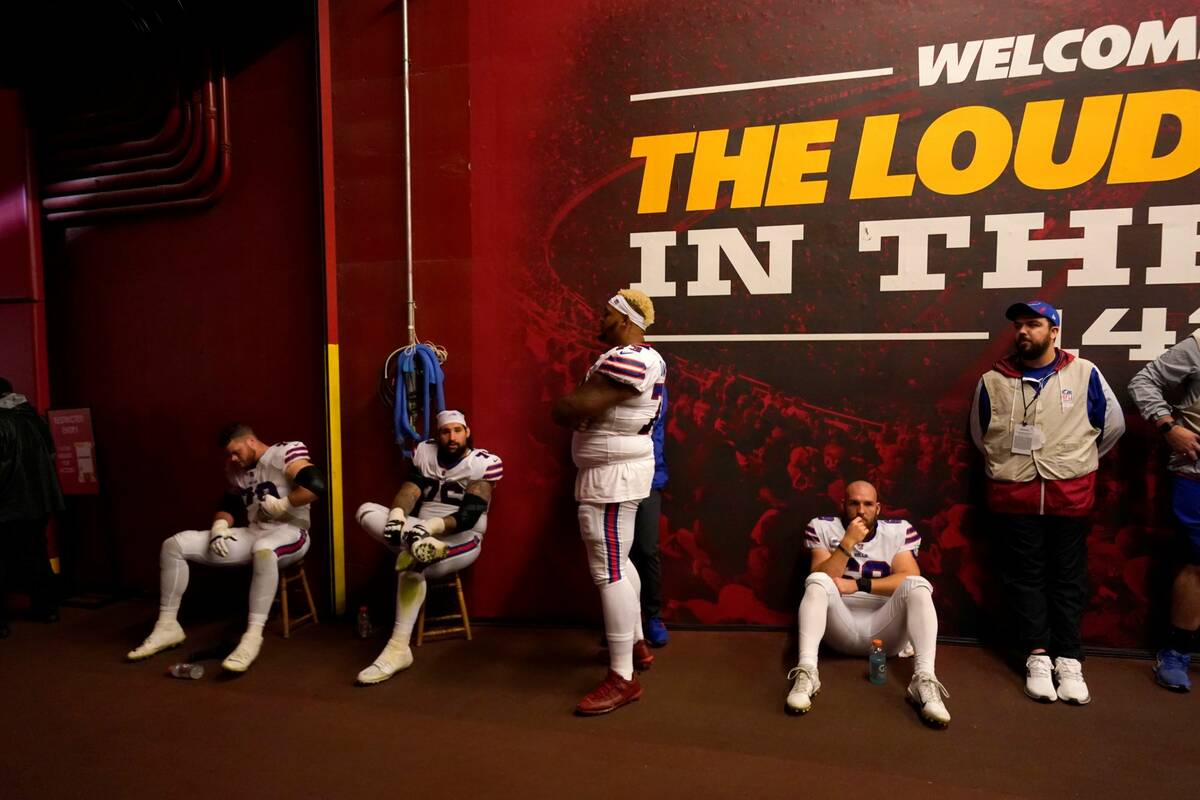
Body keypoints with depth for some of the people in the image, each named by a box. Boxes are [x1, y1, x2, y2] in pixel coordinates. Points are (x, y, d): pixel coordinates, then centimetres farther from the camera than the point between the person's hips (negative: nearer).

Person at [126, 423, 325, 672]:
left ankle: (252, 637, -42)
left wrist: (280, 505, -18)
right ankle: (168, 626, 7)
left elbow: (316, 486, -25)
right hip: (252, 534, 8)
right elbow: (229, 505, 20)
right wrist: (219, 526, -1)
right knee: (173, 545, 0)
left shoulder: (284, 453, -10)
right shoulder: (237, 469, 14)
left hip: (290, 532, -8)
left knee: (263, 550, -46)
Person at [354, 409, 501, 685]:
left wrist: (431, 526, -34)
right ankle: (422, 548, -36)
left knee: (412, 563, -35)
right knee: (367, 511, -14)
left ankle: (398, 649, -32)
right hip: (419, 533, 6)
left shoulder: (484, 463, -9)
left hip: (461, 540, -6)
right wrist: (397, 516, -30)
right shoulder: (425, 453, 6)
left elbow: (469, 516, -19)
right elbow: (409, 489, -8)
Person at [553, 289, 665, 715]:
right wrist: (576, 407, -1)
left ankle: (622, 678, -1)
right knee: (618, 561, 22)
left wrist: (561, 407, -6)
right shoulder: (645, 357, 13)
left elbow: (572, 409, -27)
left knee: (608, 572, -7)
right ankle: (636, 644, 35)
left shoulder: (625, 359, -22)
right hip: (620, 470, 11)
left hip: (612, 474, -11)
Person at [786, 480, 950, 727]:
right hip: (841, 627, -1)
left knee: (918, 586, -23)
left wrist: (857, 585, -16)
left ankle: (924, 681, -36)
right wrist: (848, 542, -18)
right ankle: (806, 672, -40)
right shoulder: (824, 528, 5)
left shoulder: (898, 531, 7)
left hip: (883, 629, 1)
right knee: (818, 582, -27)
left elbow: (909, 577, -8)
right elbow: (821, 579, -8)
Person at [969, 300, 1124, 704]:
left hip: (1069, 493, 0)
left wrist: (1077, 460, 16)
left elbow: (1113, 424, 12)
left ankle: (1069, 661, 13)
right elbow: (980, 435, 15)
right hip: (1014, 494, 0)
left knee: (1068, 577, 5)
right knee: (1025, 576, 4)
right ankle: (1038, 657, 11)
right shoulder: (993, 381, 1)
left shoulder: (1084, 374, 0)